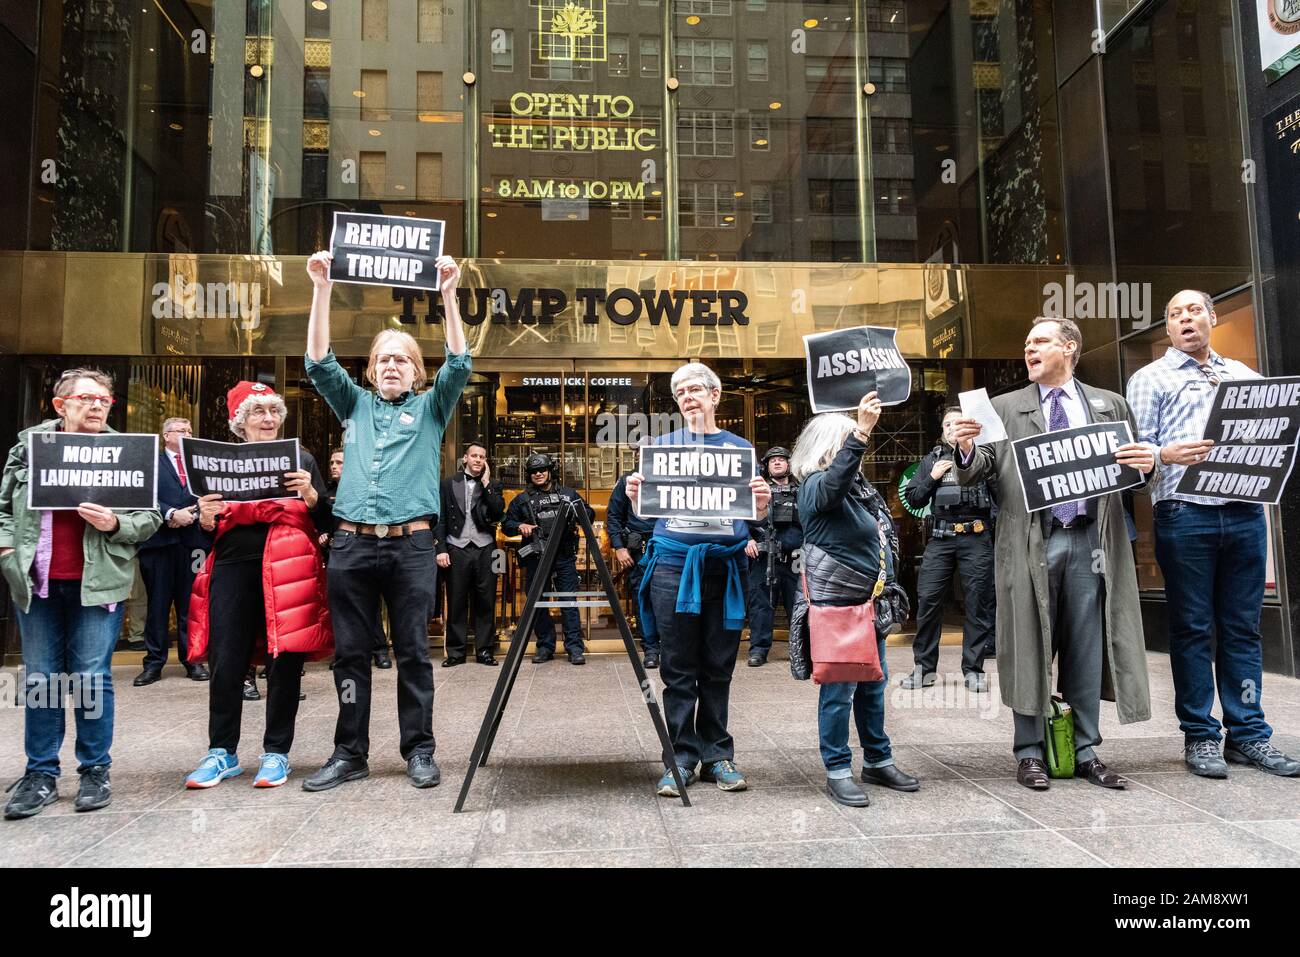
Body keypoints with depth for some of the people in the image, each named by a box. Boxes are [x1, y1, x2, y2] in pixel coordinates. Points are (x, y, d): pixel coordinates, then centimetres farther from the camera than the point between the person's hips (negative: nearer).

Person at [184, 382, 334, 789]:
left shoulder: (300, 460, 11)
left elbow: (326, 522, 6)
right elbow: (209, 531, 15)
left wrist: (310, 495, -12)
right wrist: (205, 519, -7)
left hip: (287, 568, -1)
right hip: (233, 568, 2)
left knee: (284, 661, 1)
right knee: (226, 663, 2)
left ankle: (276, 752, 13)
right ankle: (222, 752, 18)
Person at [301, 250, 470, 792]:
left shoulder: (431, 408, 12)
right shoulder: (355, 405, 17)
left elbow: (459, 364, -2)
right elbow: (318, 362, 6)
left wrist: (448, 295, -11)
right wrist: (322, 290, -2)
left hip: (411, 545, -2)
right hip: (351, 544, 2)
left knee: (412, 651, 2)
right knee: (350, 652, 5)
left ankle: (419, 750, 11)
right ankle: (350, 753, 15)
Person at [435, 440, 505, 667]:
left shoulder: (493, 486, 12)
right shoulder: (448, 484, 10)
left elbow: (498, 513, -4)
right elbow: (441, 519, 6)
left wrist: (486, 483, -5)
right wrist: (441, 549, -3)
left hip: (484, 549, 1)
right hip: (457, 549, -1)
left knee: (485, 603, 2)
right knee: (456, 603, 2)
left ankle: (485, 650, 10)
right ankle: (456, 652, 9)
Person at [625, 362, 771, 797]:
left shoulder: (740, 447, 11)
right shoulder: (663, 445, 10)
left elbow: (754, 517, 9)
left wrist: (763, 502, -14)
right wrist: (635, 496, -14)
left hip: (725, 566, 1)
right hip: (673, 562, 0)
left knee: (718, 669, 7)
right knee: (678, 669, 2)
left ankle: (717, 755, 18)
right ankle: (680, 759, 10)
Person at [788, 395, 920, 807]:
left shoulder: (860, 485, 14)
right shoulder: (817, 486, -11)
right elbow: (835, 481, -36)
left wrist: (886, 589, 19)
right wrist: (861, 432, -45)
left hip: (868, 603, 9)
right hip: (835, 603, -8)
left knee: (874, 683, 16)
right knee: (839, 689, -1)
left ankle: (878, 761, 29)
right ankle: (838, 772, 9)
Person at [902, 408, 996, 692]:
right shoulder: (932, 460, 17)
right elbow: (913, 499, 14)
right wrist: (932, 478, -1)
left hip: (976, 539, -2)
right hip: (940, 538, 2)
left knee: (978, 604, 2)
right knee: (927, 599, -2)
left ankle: (973, 669, 12)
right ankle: (925, 667, 9)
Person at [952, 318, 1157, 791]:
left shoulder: (1109, 405, 13)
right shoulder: (1004, 407, 9)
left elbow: (1136, 472, 11)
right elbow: (978, 474, 2)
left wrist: (1148, 464, -11)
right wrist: (967, 450, -19)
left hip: (1091, 540, 2)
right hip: (1032, 542, -1)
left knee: (1087, 648, 6)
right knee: (1030, 647, 2)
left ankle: (1086, 752, 17)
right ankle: (1030, 752, 10)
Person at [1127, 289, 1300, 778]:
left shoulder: (1243, 374, 21)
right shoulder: (1150, 378, 8)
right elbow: (1137, 445, -1)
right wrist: (1167, 455, -21)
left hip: (1245, 514, 4)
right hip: (1184, 515, -4)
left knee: (1243, 628, 8)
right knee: (1192, 629, 1)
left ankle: (1248, 734, 16)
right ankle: (1200, 736, 9)